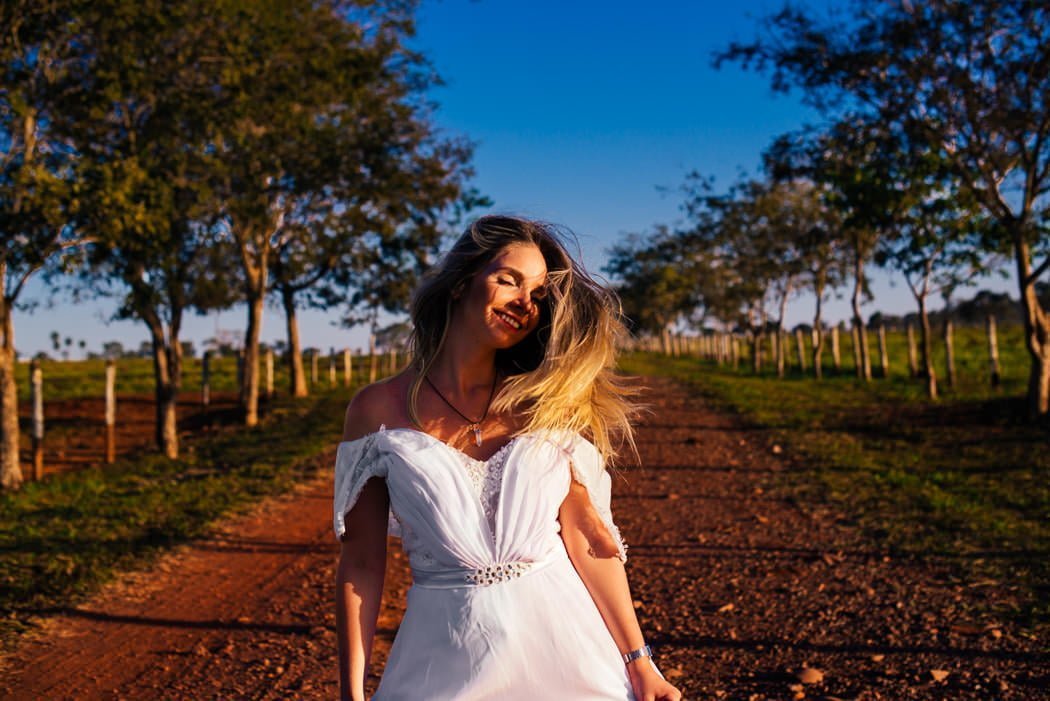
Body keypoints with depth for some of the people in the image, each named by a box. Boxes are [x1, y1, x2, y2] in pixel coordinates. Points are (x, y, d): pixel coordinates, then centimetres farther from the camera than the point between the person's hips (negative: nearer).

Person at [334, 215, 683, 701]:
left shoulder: (547, 405, -1)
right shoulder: (379, 410, -6)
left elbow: (589, 541, -2)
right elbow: (361, 563, -4)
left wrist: (638, 661, -3)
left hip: (561, 640, 2)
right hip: (446, 658, -1)